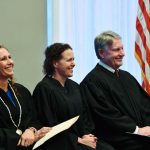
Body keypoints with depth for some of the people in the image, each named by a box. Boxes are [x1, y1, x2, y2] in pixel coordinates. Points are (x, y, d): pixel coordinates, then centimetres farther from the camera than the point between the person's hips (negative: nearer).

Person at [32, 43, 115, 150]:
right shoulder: (44, 88, -8)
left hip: (82, 139, 7)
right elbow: (50, 127, -11)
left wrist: (86, 135, -3)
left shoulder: (74, 86, 14)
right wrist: (79, 140, -11)